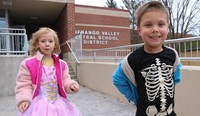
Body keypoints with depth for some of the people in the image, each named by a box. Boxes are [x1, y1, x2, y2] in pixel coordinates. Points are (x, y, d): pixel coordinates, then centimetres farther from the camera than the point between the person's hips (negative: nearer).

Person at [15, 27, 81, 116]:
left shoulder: (61, 64, 4)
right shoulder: (28, 64, -5)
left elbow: (65, 81, 7)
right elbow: (24, 84, -4)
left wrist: (71, 85, -13)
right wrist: (24, 99, -17)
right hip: (39, 105, -3)